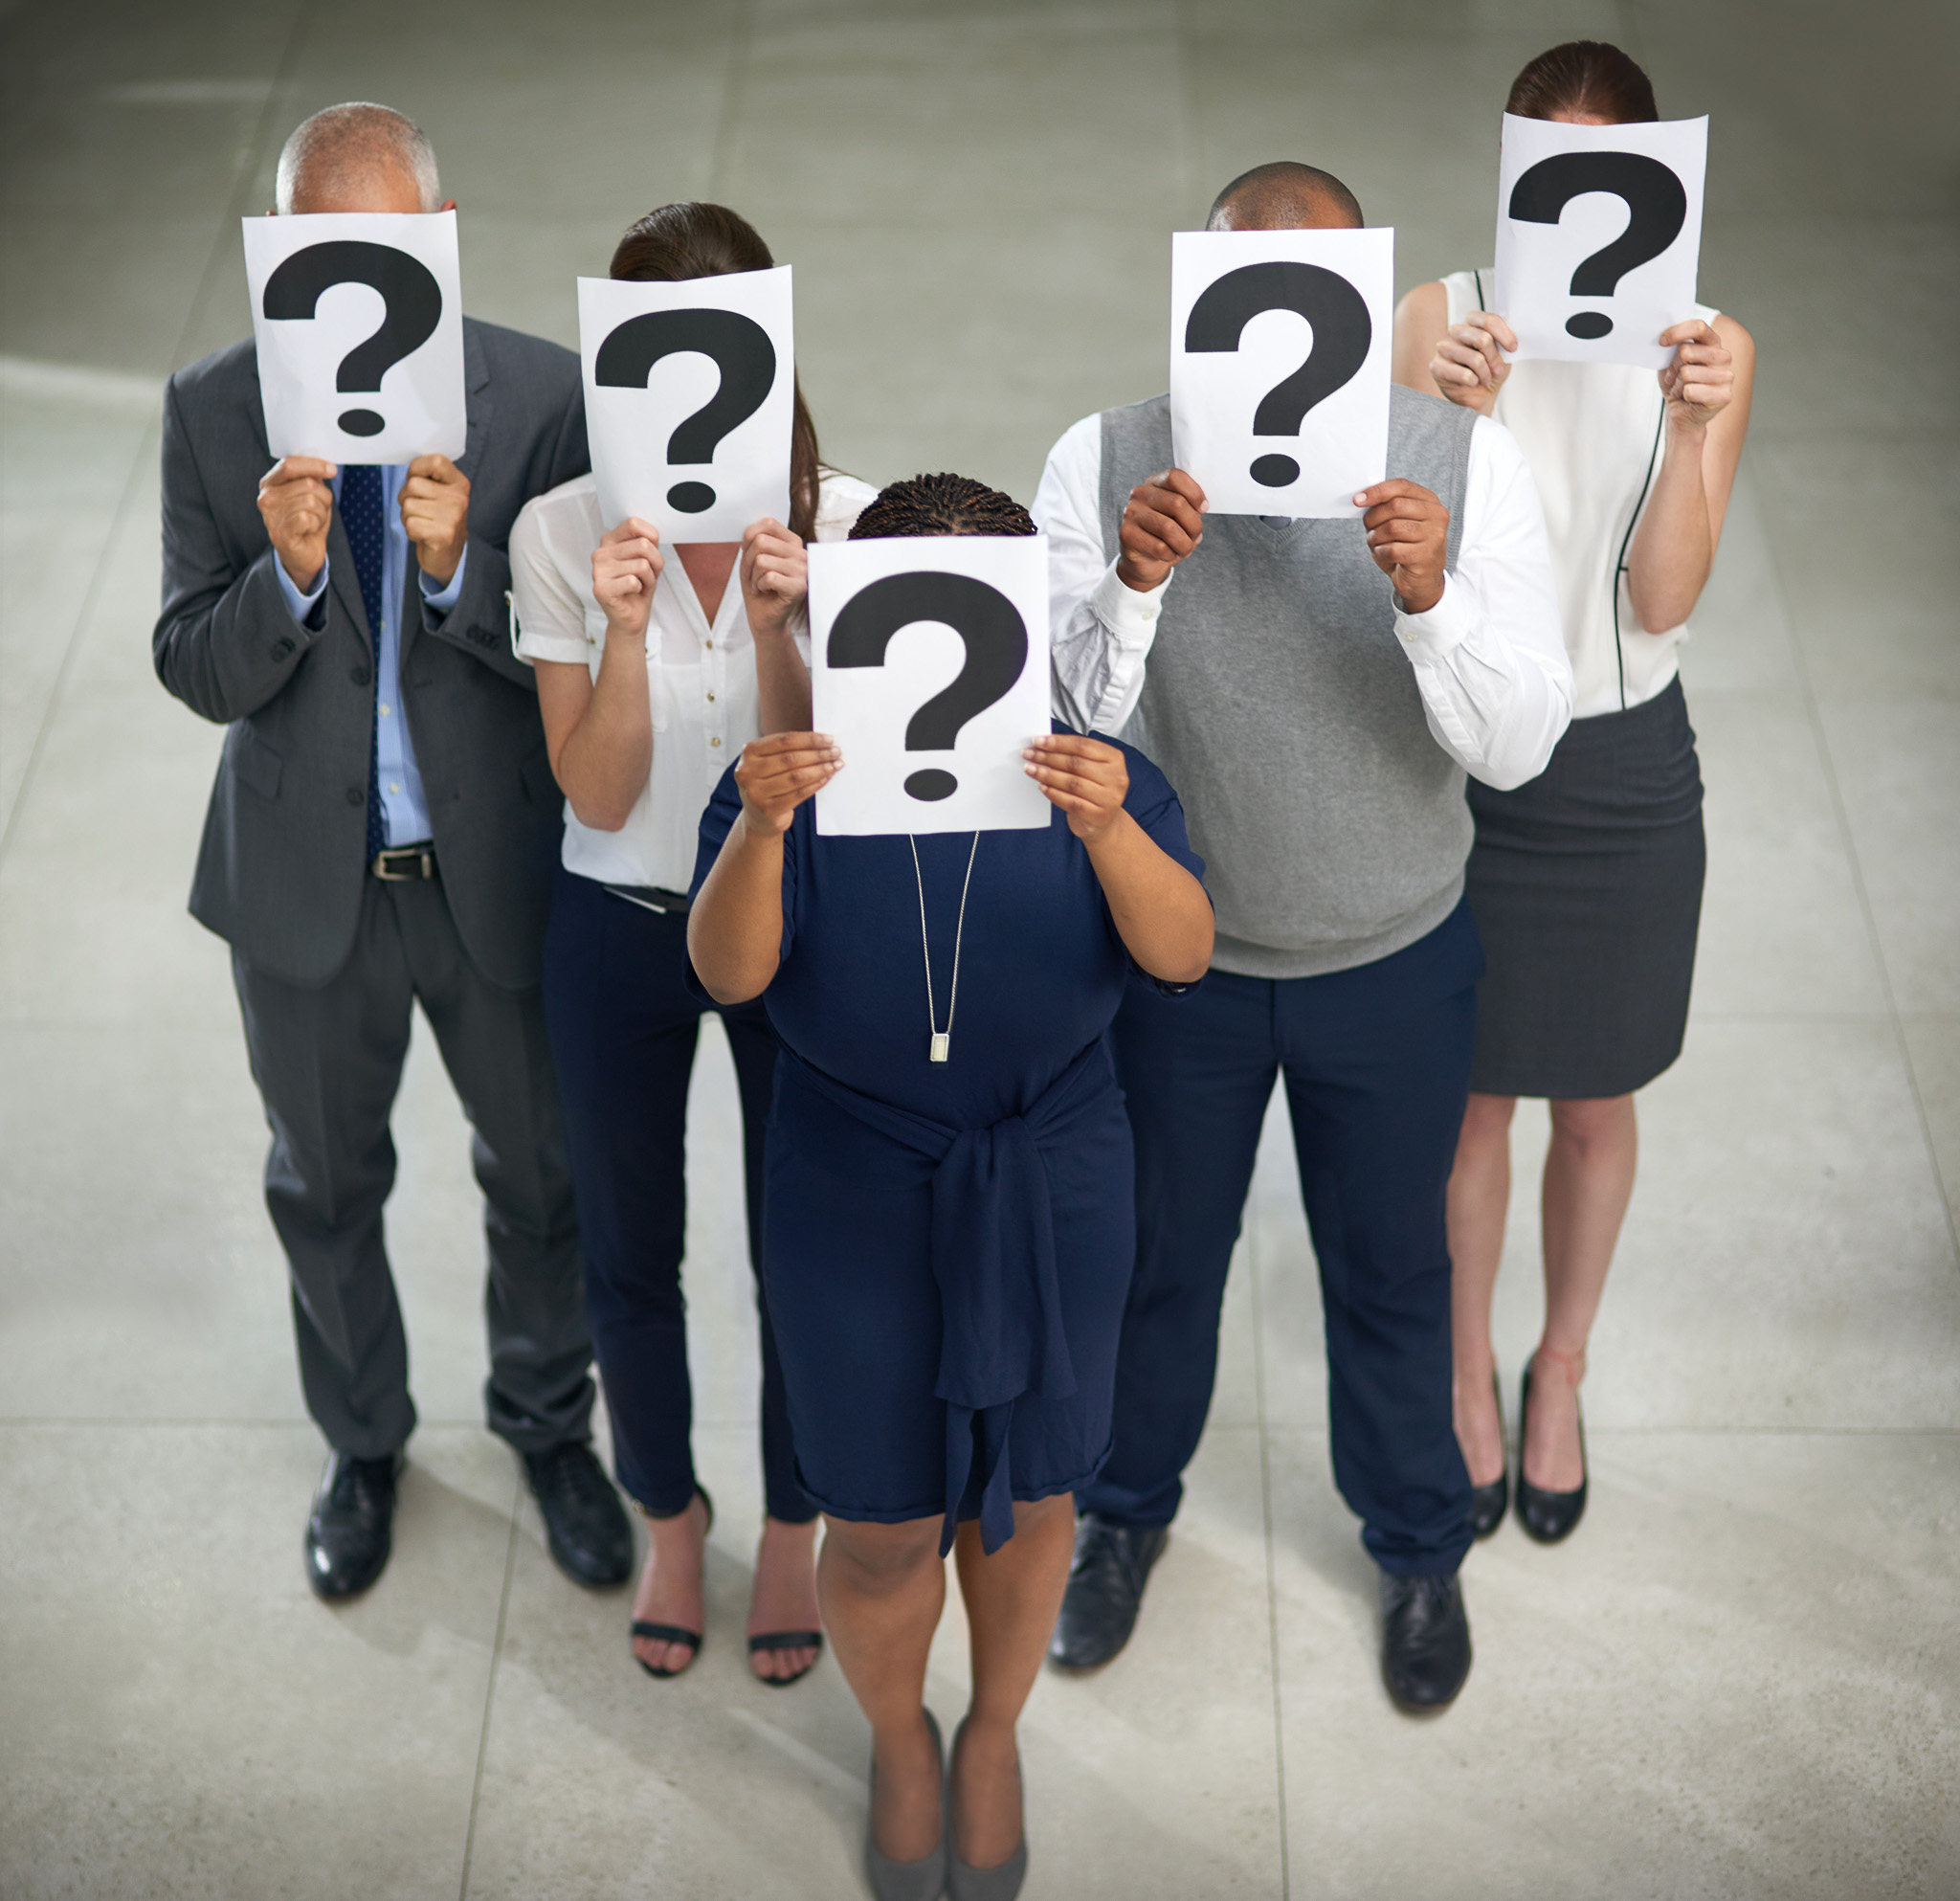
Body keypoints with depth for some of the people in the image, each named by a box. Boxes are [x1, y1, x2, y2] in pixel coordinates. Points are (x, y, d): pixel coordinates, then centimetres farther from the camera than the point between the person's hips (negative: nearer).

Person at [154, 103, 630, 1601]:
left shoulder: (540, 396, -13)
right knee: (326, 1183, 20)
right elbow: (196, 670, -10)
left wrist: (460, 567, -32)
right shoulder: (216, 411, -10)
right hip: (305, 877, 1)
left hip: (499, 872, -1)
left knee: (542, 1172, 17)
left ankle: (549, 1424, 45)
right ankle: (364, 1445, 46)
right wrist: (286, 578, -30)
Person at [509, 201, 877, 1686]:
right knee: (630, 1252, 15)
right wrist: (625, 628, -29)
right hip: (618, 930, 1)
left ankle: (793, 1525, 38)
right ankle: (670, 1515, 42)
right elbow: (599, 796, -14)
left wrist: (779, 628, -31)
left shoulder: (843, 521, -14)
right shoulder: (565, 532, -13)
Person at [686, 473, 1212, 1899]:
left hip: (1051, 1205, 1)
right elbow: (729, 973, -27)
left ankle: (996, 1733, 49)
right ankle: (897, 1736, 45)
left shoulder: (1099, 779, -12)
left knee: (1024, 1498, 19)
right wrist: (758, 832, -47)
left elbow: (1181, 954, -27)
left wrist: (1109, 831, -48)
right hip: (855, 1213, -1)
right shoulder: (805, 782, -14)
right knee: (880, 1532, 12)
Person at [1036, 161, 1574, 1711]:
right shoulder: (1106, 463, -17)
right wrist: (1126, 588, -38)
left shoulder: (1467, 463, -18)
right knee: (1155, 1254, 21)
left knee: (1392, 1268, 20)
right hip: (1174, 956, 0)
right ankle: (1127, 1512, 50)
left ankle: (1419, 1546, 48)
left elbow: (1518, 747, -21)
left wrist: (1430, 597, -39)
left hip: (1395, 964, 0)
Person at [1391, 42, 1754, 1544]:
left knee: (1597, 1107, 16)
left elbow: (1664, 600, -14)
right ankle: (1469, 1372, 38)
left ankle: (1561, 1370, 41)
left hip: (1625, 776, 1)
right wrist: (1452, 418, -32)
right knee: (1471, 1096, 14)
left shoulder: (1706, 347, -9)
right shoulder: (1444, 320, -11)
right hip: (1465, 758, -1)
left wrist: (1691, 430, -29)